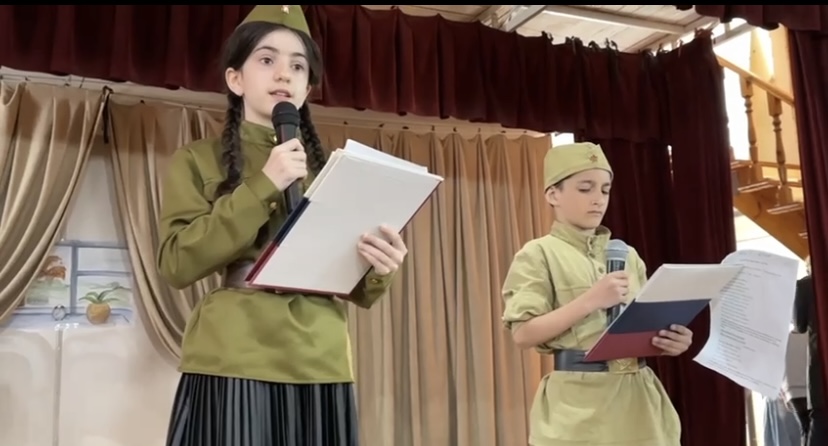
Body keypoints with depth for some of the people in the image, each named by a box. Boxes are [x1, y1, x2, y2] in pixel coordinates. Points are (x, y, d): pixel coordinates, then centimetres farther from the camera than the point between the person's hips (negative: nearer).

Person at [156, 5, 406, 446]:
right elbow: (177, 263, -8)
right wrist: (263, 186, -13)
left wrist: (378, 268, -12)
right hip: (232, 368, -3)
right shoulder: (196, 160, 6)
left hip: (322, 369, 3)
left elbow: (359, 291, 11)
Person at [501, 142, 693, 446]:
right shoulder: (539, 254, -1)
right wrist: (590, 300, -17)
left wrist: (669, 341, -5)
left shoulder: (627, 255, 14)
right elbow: (523, 333, -11)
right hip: (578, 403, -5)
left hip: (637, 400, 5)